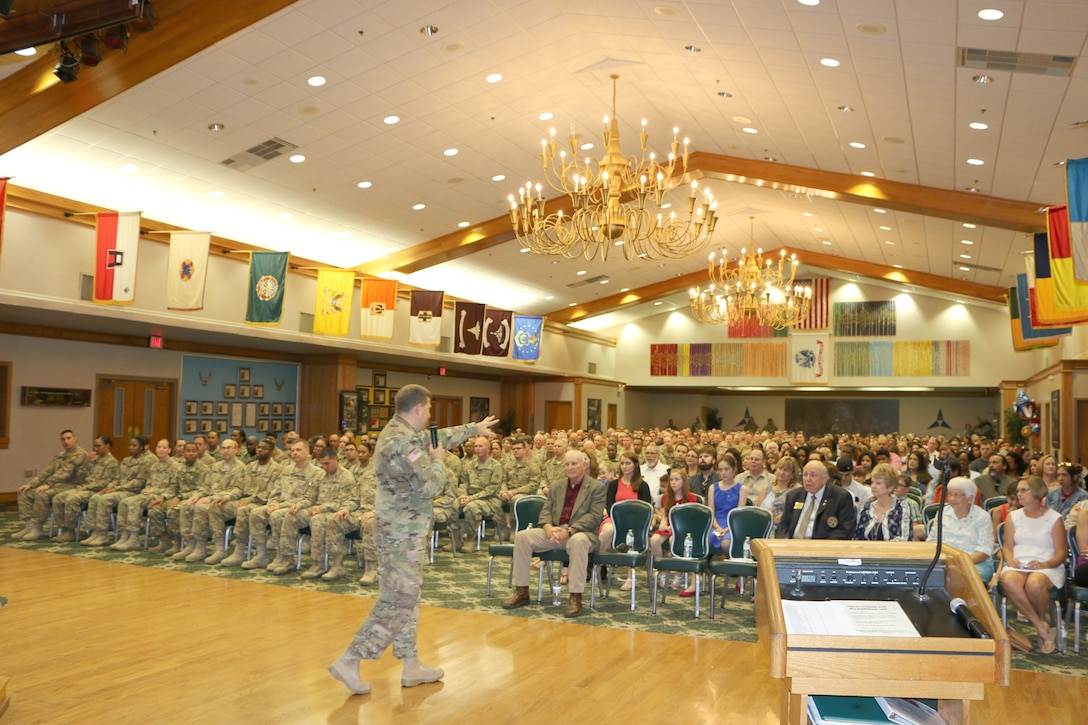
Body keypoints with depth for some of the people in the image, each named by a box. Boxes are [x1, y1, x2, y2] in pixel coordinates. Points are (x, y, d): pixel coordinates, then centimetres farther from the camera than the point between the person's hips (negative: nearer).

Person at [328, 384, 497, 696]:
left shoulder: (399, 432, 11)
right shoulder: (404, 442, -21)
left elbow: (441, 436, 25)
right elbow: (429, 487, -21)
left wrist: (474, 428, 34)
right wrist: (438, 461, -3)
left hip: (400, 530, 10)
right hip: (403, 533, -10)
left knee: (406, 599, 14)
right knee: (396, 602, -5)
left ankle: (411, 666, 23)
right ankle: (349, 661, -1)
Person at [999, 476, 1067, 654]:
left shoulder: (1054, 518, 7)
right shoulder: (1013, 517, 17)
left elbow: (1061, 552, 2)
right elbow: (1007, 546, 13)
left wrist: (1046, 564, -18)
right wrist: (1010, 559, -10)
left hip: (1047, 567, -2)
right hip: (1018, 565, 2)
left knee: (1034, 584, -39)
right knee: (1009, 581, -36)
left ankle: (1041, 621, -6)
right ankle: (1042, 628, -23)